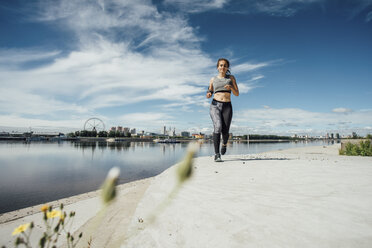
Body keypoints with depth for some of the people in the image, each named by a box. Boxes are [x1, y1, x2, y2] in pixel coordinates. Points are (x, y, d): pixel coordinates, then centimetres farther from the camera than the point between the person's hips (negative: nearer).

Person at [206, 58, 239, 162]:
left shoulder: (231, 78, 13)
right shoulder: (213, 79, 13)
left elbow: (237, 94, 10)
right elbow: (210, 92, 20)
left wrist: (231, 87, -11)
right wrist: (208, 95, -5)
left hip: (227, 106, 1)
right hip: (215, 105, 0)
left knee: (225, 132, -5)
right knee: (218, 127, -23)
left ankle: (224, 143, 32)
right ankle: (217, 154, -18)